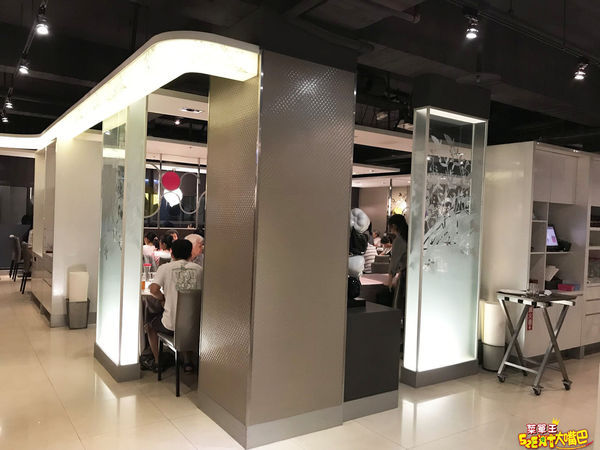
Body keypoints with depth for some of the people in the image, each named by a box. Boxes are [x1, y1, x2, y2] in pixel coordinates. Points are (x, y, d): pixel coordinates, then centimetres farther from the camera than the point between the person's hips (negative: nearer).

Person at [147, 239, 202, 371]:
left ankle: (157, 361, 34)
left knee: (151, 326, 30)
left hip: (171, 325, -2)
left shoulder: (165, 268, -6)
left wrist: (163, 298, 2)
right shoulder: (198, 269, 1)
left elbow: (153, 289, -18)